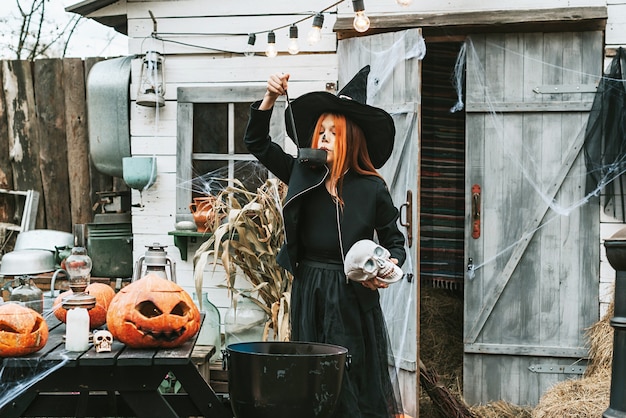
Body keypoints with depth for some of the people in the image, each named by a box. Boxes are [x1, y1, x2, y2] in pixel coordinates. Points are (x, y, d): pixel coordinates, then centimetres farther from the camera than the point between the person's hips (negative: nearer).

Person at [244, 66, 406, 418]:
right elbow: (257, 142, 7)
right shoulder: (304, 176, 3)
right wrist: (270, 98, -5)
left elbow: (395, 242, 3)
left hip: (353, 298, -3)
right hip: (308, 294, 4)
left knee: (356, 384, 2)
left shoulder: (372, 188, -5)